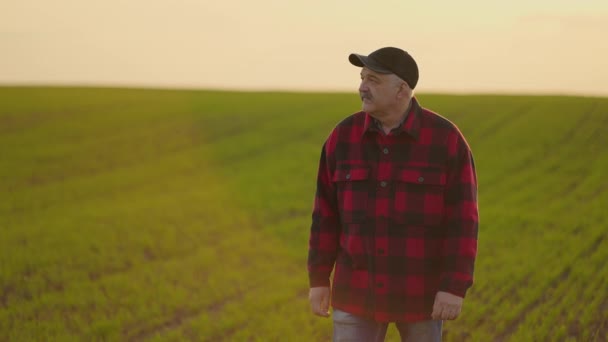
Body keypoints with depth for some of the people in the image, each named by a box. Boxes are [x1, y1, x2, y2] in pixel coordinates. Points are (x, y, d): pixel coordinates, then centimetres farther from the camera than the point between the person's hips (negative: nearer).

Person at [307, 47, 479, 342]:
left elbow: (462, 220, -12)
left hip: (420, 288, -2)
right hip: (360, 287, 2)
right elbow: (327, 212, 3)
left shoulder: (446, 139, -12)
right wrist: (318, 279, 2)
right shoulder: (344, 136, -3)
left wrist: (455, 288, -17)